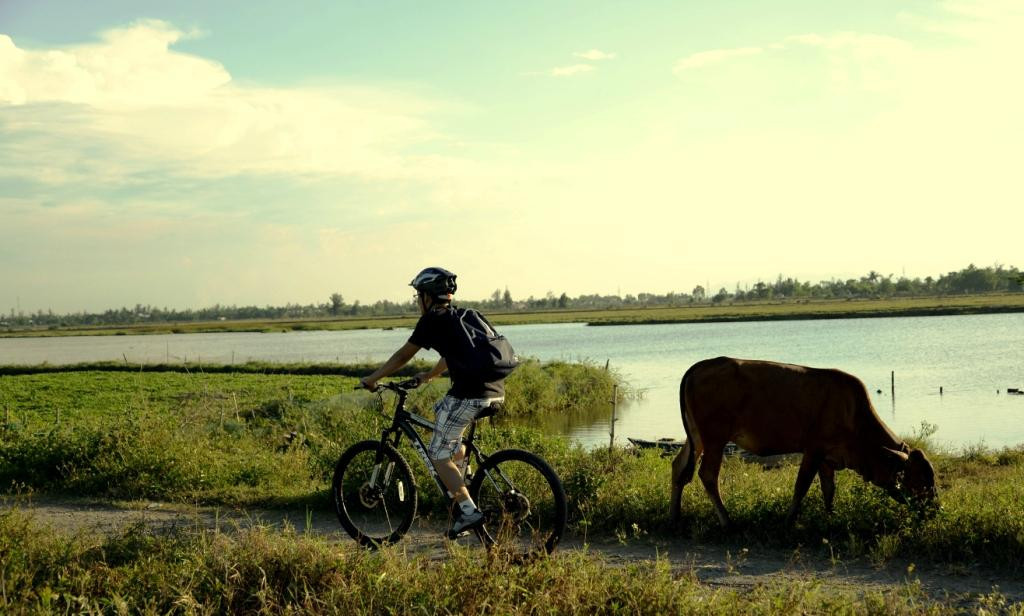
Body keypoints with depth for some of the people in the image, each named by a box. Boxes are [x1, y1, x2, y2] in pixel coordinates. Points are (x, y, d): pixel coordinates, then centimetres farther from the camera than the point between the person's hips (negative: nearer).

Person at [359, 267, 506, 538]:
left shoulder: (432, 320, 0)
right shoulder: (458, 316, 23)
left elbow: (403, 356, 7)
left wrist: (371, 379, 19)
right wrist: (427, 376, 52)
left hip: (470, 394, -8)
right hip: (496, 391, 8)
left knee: (438, 454, 3)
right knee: (440, 411, 30)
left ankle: (469, 511, -8)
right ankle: (460, 489, 24)